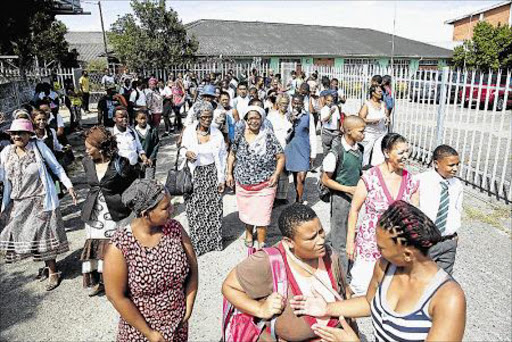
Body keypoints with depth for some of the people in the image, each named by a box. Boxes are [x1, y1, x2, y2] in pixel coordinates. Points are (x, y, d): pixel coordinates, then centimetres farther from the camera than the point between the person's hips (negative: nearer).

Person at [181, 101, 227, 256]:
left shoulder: (217, 134, -4)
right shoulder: (189, 131, -6)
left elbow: (222, 157, 2)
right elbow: (183, 148, 8)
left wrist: (221, 179, 1)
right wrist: (186, 153, -17)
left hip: (212, 173, 1)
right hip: (194, 173, 0)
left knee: (214, 207, 5)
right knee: (195, 209, 2)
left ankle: (214, 241, 23)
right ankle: (196, 244, 17)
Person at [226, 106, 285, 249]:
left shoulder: (269, 136, -10)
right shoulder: (239, 135, -1)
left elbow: (281, 157, -5)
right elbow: (232, 155, 10)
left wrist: (276, 174, -16)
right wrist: (229, 174, 5)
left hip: (264, 185, -3)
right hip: (243, 183, 3)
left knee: (262, 215, 0)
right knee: (246, 211, 20)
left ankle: (261, 244, 16)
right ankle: (248, 233, 46)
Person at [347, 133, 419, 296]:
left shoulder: (411, 181, -5)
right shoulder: (370, 178, -16)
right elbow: (354, 209, -8)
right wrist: (350, 241, -5)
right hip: (369, 245, -3)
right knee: (362, 286, 9)